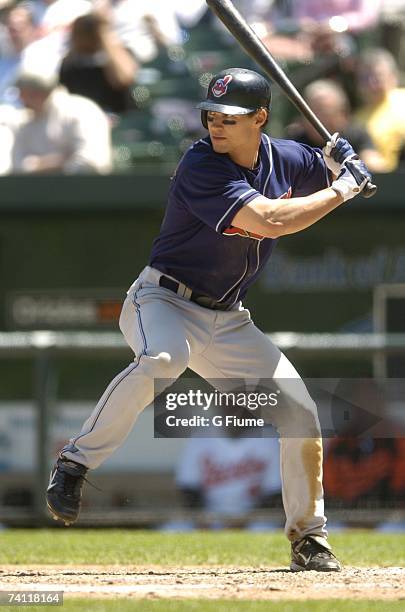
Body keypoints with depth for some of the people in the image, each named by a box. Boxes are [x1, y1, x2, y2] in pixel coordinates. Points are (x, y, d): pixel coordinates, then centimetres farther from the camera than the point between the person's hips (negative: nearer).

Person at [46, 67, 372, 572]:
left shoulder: (287, 159, 1)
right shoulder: (202, 166, -21)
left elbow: (332, 177, 21)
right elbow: (268, 221, -31)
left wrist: (339, 162, -4)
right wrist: (341, 190, -21)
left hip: (226, 320, 7)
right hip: (164, 302, -7)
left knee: (301, 412, 1)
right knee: (161, 360, -40)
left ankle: (308, 539, 17)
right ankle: (74, 464, -27)